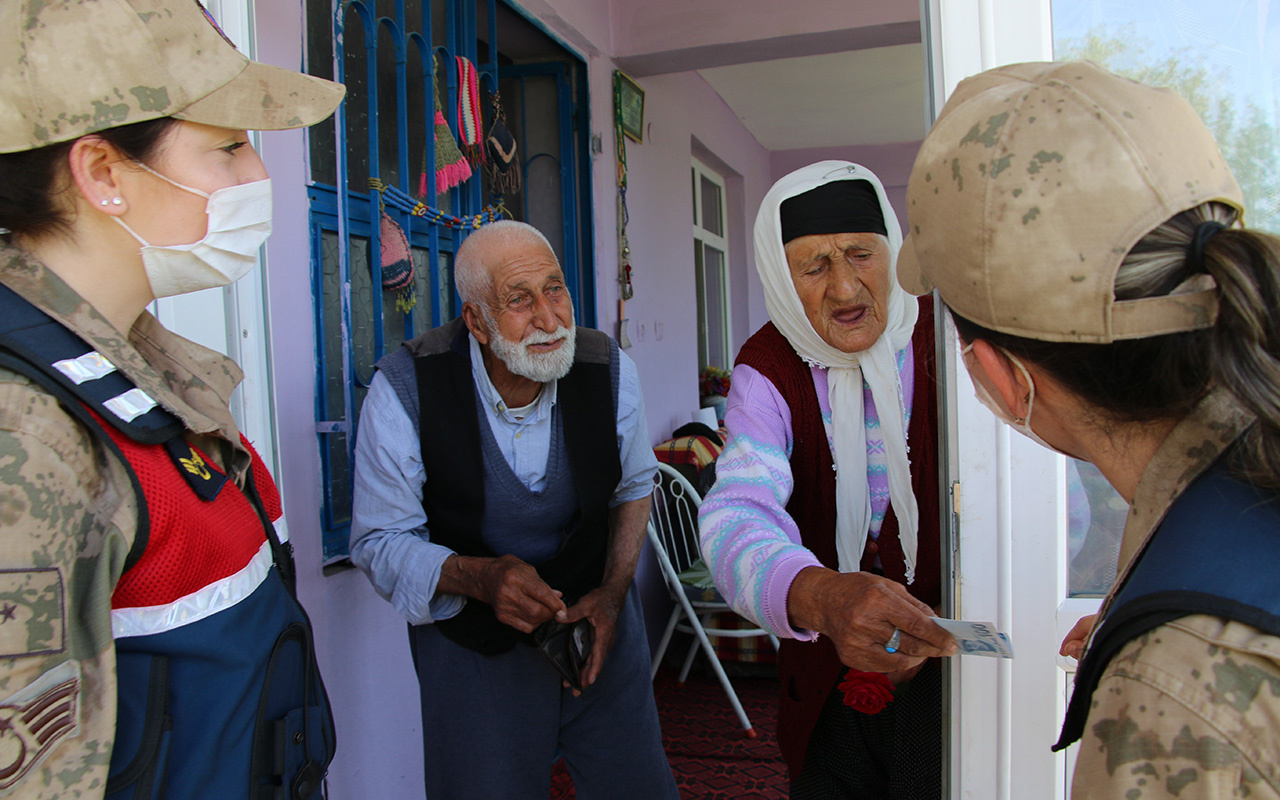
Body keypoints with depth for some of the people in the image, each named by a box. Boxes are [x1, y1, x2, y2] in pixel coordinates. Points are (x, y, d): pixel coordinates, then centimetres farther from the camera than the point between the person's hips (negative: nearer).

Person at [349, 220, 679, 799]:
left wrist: (613, 591, -8)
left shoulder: (610, 369, -13)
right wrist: (477, 577, -31)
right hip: (472, 639, -2)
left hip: (598, 617, 3)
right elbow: (380, 540, -13)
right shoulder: (404, 389, -22)